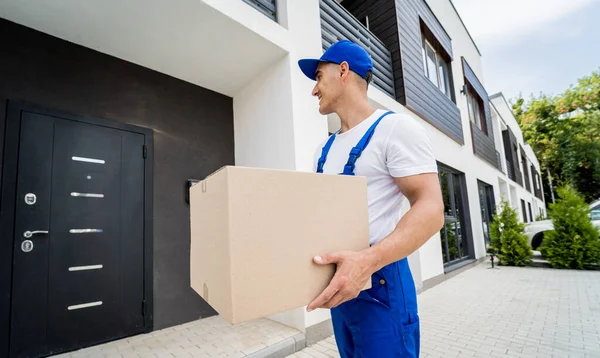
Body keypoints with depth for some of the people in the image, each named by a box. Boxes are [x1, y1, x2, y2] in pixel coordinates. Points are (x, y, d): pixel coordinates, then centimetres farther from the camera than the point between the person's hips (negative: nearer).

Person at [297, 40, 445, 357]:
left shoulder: (395, 127, -11)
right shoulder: (325, 149, 13)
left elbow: (430, 209, -20)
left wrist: (368, 260, -34)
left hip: (380, 281, -7)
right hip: (338, 279, 8)